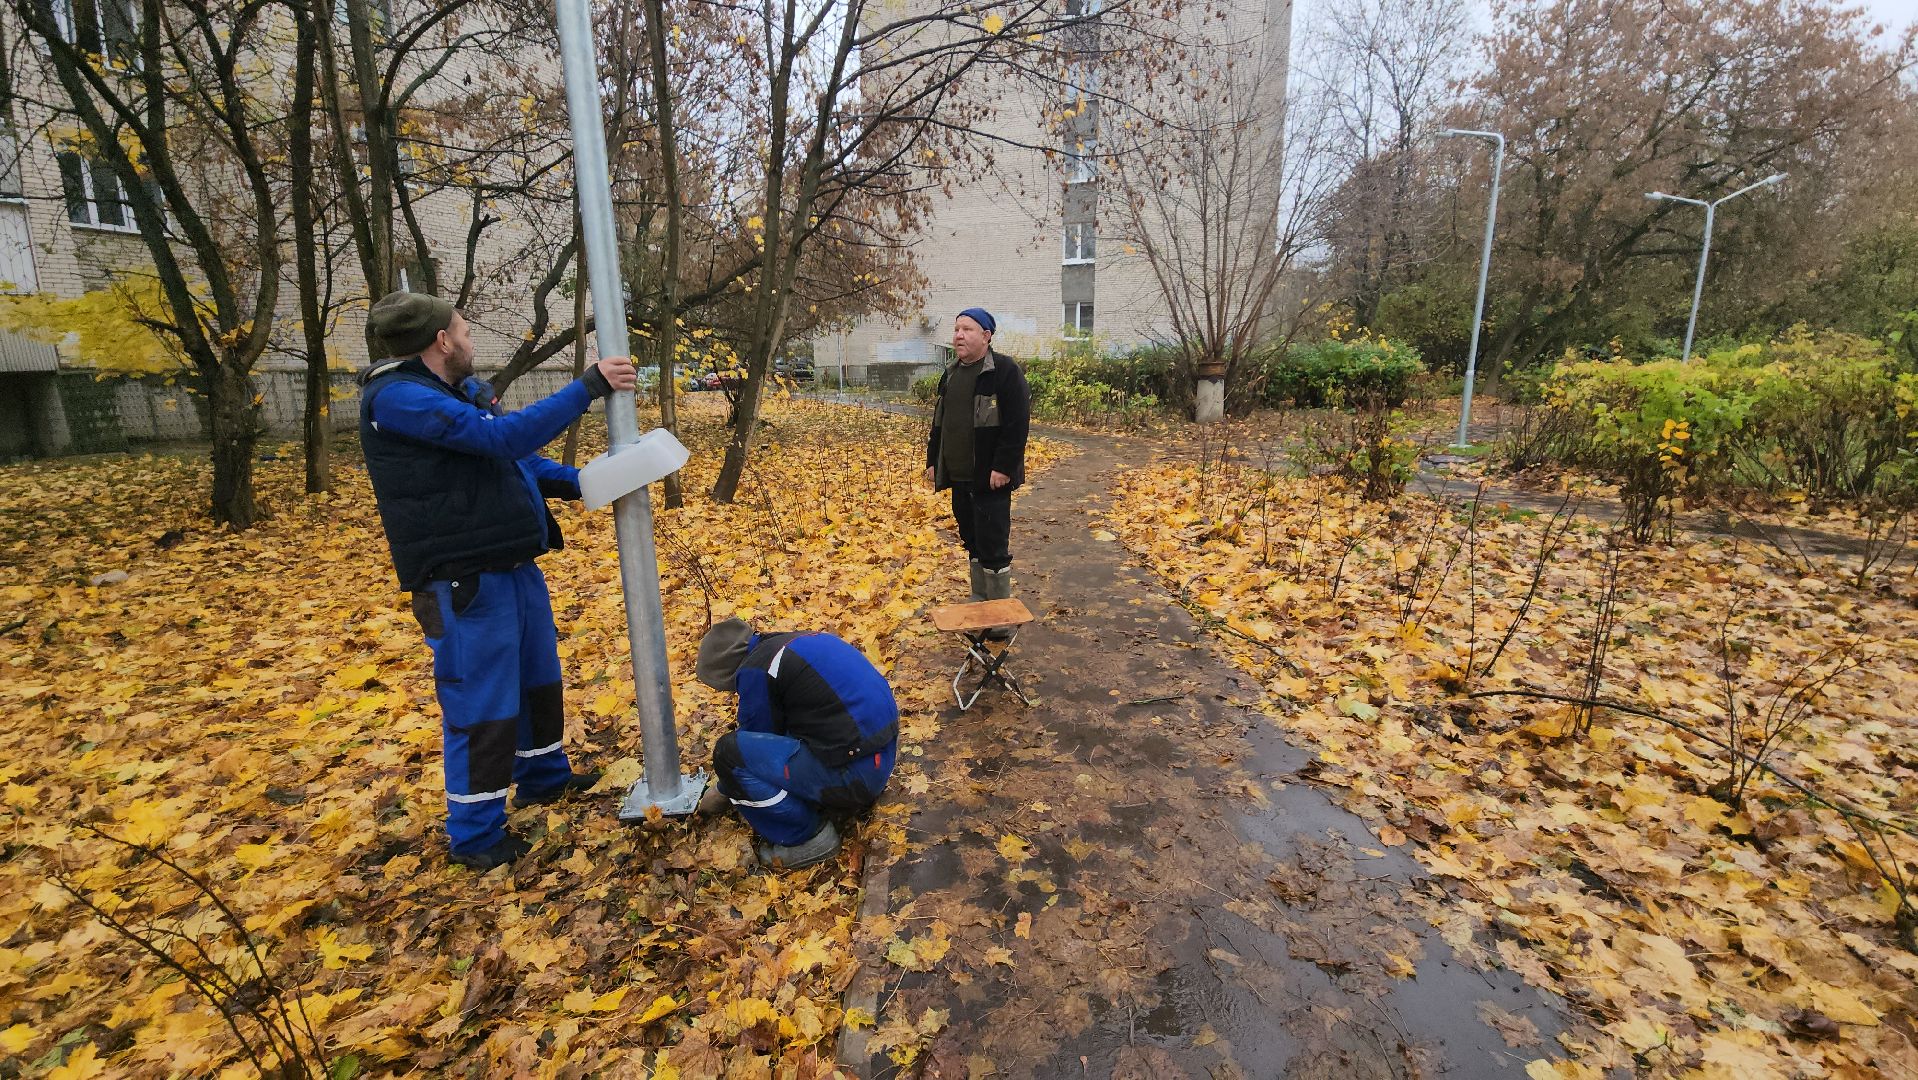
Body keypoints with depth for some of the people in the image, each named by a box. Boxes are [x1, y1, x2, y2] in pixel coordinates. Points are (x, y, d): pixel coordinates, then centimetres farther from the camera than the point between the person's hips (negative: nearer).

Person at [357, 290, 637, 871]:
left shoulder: (466, 389, 12)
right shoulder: (396, 398, -17)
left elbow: (519, 459, 17)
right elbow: (503, 435, -28)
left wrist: (582, 482, 4)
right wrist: (589, 386, -25)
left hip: (514, 566, 9)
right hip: (465, 583, -9)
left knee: (539, 677, 21)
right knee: (482, 703, 1)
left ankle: (544, 776, 41)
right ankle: (474, 835, 19)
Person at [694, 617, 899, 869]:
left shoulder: (755, 671, -11)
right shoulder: (797, 641, 17)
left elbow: (756, 744, 2)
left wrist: (725, 789, 22)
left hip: (853, 775, -10)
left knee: (729, 752, -8)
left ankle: (808, 836, 1)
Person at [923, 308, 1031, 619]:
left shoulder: (1005, 370, -10)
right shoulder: (950, 373, 14)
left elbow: (1017, 424, -16)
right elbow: (939, 422, 21)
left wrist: (1003, 467, -20)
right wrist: (933, 461, 16)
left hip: (990, 478, -7)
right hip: (958, 476, 8)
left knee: (993, 546, -4)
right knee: (972, 543, 16)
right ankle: (979, 602, 29)